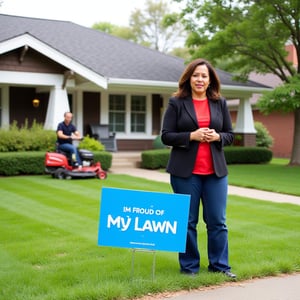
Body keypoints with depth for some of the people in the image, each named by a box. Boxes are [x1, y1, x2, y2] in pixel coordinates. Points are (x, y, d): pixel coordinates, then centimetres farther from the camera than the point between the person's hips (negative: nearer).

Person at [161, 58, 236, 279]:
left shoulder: (220, 103, 10)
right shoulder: (177, 103, 0)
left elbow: (230, 135, 12)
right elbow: (166, 136, -3)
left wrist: (217, 137, -9)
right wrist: (192, 136, -16)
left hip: (215, 171, 3)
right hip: (185, 171, -3)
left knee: (218, 221, 6)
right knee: (187, 221, 5)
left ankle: (219, 265, 18)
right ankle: (189, 266, 17)